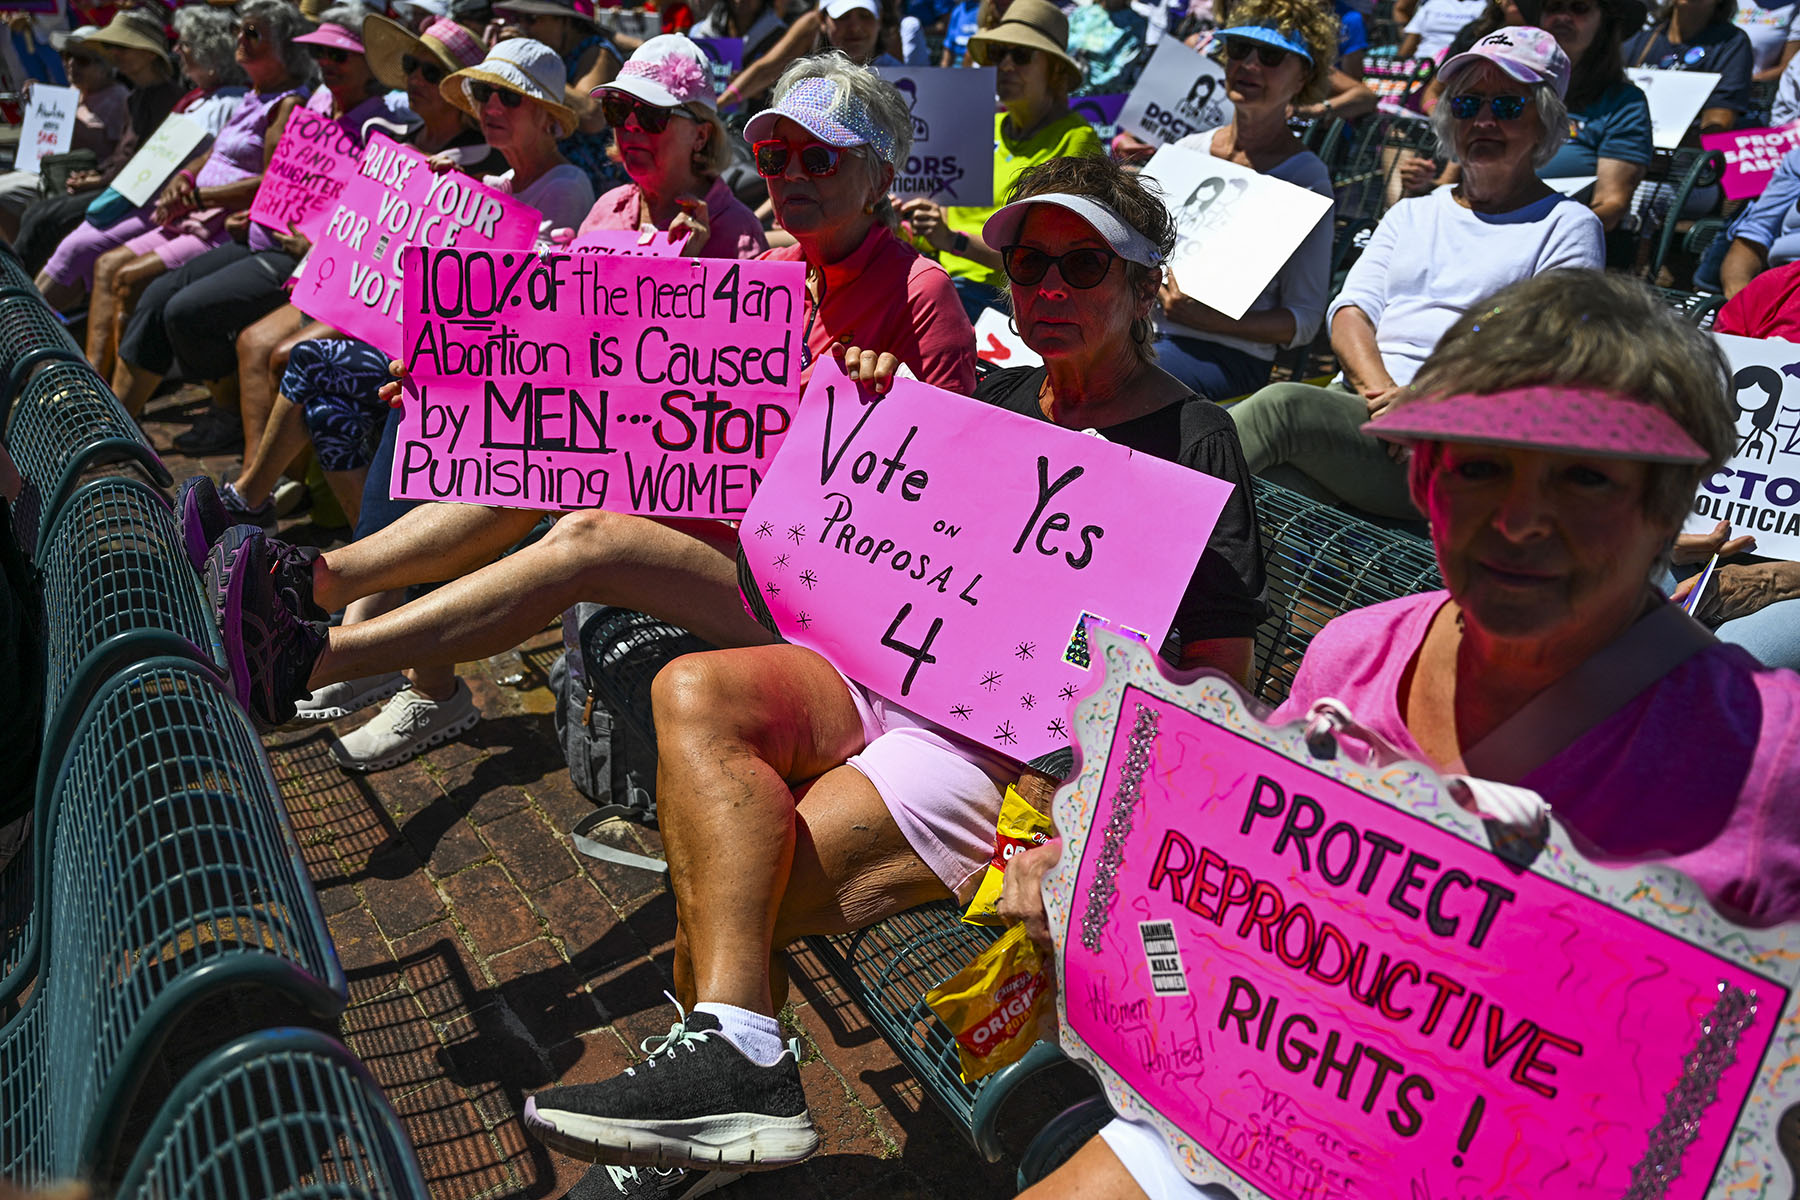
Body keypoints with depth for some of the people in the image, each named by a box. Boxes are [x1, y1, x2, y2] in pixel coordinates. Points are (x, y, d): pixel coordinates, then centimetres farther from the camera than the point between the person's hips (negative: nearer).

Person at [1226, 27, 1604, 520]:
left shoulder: (1567, 226, 12)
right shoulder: (1411, 214, 28)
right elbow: (1350, 311, 12)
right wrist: (1380, 388, -11)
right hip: (1356, 402, 4)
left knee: (1285, 405, -32)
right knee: (1258, 494, -32)